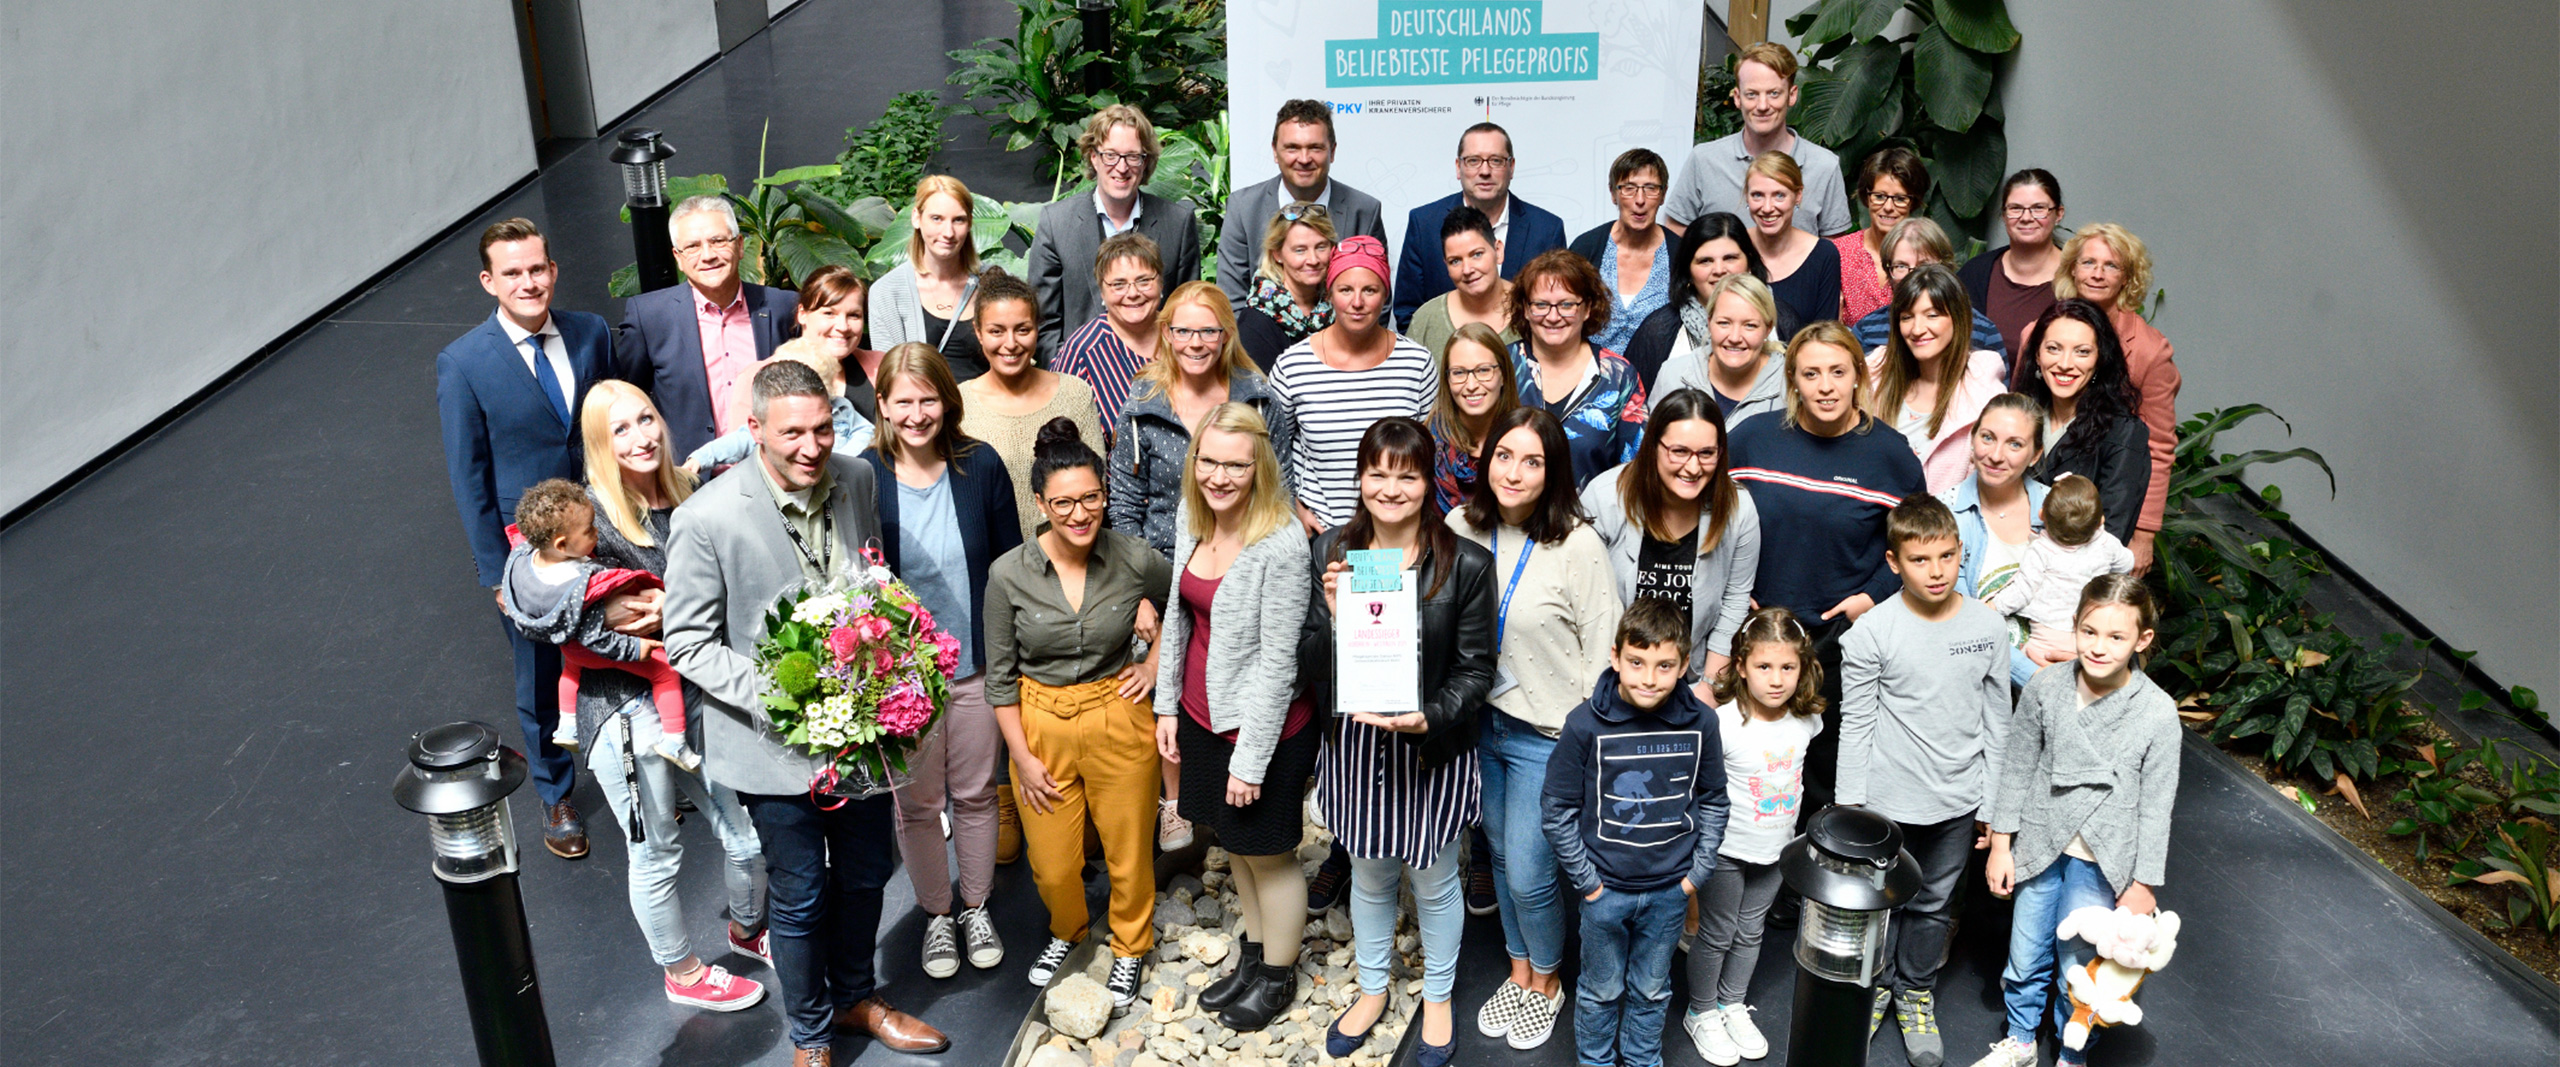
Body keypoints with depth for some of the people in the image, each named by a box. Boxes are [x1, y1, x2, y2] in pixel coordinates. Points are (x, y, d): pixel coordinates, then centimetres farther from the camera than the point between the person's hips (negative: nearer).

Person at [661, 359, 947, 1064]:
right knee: (800, 897, 12)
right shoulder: (707, 519, -21)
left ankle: (856, 998, 48)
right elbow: (688, 643, -13)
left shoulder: (856, 479, -6)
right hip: (779, 743, -5)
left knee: (867, 873, 22)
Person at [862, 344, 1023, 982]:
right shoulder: (861, 479, -12)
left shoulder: (980, 467, -8)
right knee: (916, 803, 13)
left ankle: (977, 909, 38)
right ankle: (937, 916, 35)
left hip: (977, 665, 1)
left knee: (976, 793, 17)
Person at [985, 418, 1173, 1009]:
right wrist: (1022, 756, -3)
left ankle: (1129, 948, 41)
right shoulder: (1009, 574, -13)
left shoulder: (1133, 560, -13)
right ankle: (1066, 932, 45)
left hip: (1118, 717, 0)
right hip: (1039, 722, 0)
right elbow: (1000, 677, -3)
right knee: (1053, 865, 11)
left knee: (1129, 851, 12)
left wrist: (1154, 665, 1)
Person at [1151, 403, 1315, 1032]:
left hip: (1263, 725, -7)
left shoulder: (1282, 545, -25)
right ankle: (1252, 954, 44)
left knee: (1269, 853, 12)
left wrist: (1250, 760, -18)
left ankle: (1278, 977, 33)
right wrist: (1167, 705, 11)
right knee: (1233, 839, 23)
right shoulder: (1192, 521, -2)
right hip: (1203, 715, 7)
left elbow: (1277, 662, -22)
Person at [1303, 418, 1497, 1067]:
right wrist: (1332, 612, -22)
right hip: (1354, 747, 2)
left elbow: (1476, 669, -9)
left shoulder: (1466, 564, -14)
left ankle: (1438, 997, 43)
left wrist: (1429, 718, -25)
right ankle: (1373, 990, 46)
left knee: (1434, 883, 17)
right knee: (1368, 876, 22)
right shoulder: (1332, 552, -5)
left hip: (1434, 751, -2)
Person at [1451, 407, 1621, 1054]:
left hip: (1548, 733, -4)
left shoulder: (1578, 545, -18)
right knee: (1501, 856, 20)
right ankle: (1519, 970, 43)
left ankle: (1547, 981, 31)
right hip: (1479, 722, 5)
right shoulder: (1460, 530, -6)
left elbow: (1602, 649, -12)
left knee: (1529, 874, 3)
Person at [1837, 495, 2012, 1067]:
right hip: (1888, 801, -2)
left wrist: (1992, 803, 6)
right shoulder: (1871, 633, -15)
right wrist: (1849, 812, -6)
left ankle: (1916, 992, 39)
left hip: (1957, 800, 2)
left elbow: (1997, 722, 4)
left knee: (1934, 905, 17)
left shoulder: (1990, 627, -5)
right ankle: (1874, 983, 38)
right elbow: (1855, 726, -8)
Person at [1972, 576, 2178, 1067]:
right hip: (2040, 847, 2)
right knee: (2026, 957, 17)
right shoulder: (2045, 689, -10)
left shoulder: (2157, 713, -15)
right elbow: (2019, 768, 1)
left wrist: (2144, 884, -5)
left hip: (2101, 864, -2)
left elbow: (2156, 806, -8)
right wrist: (2000, 843, 4)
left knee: (2078, 967, 9)